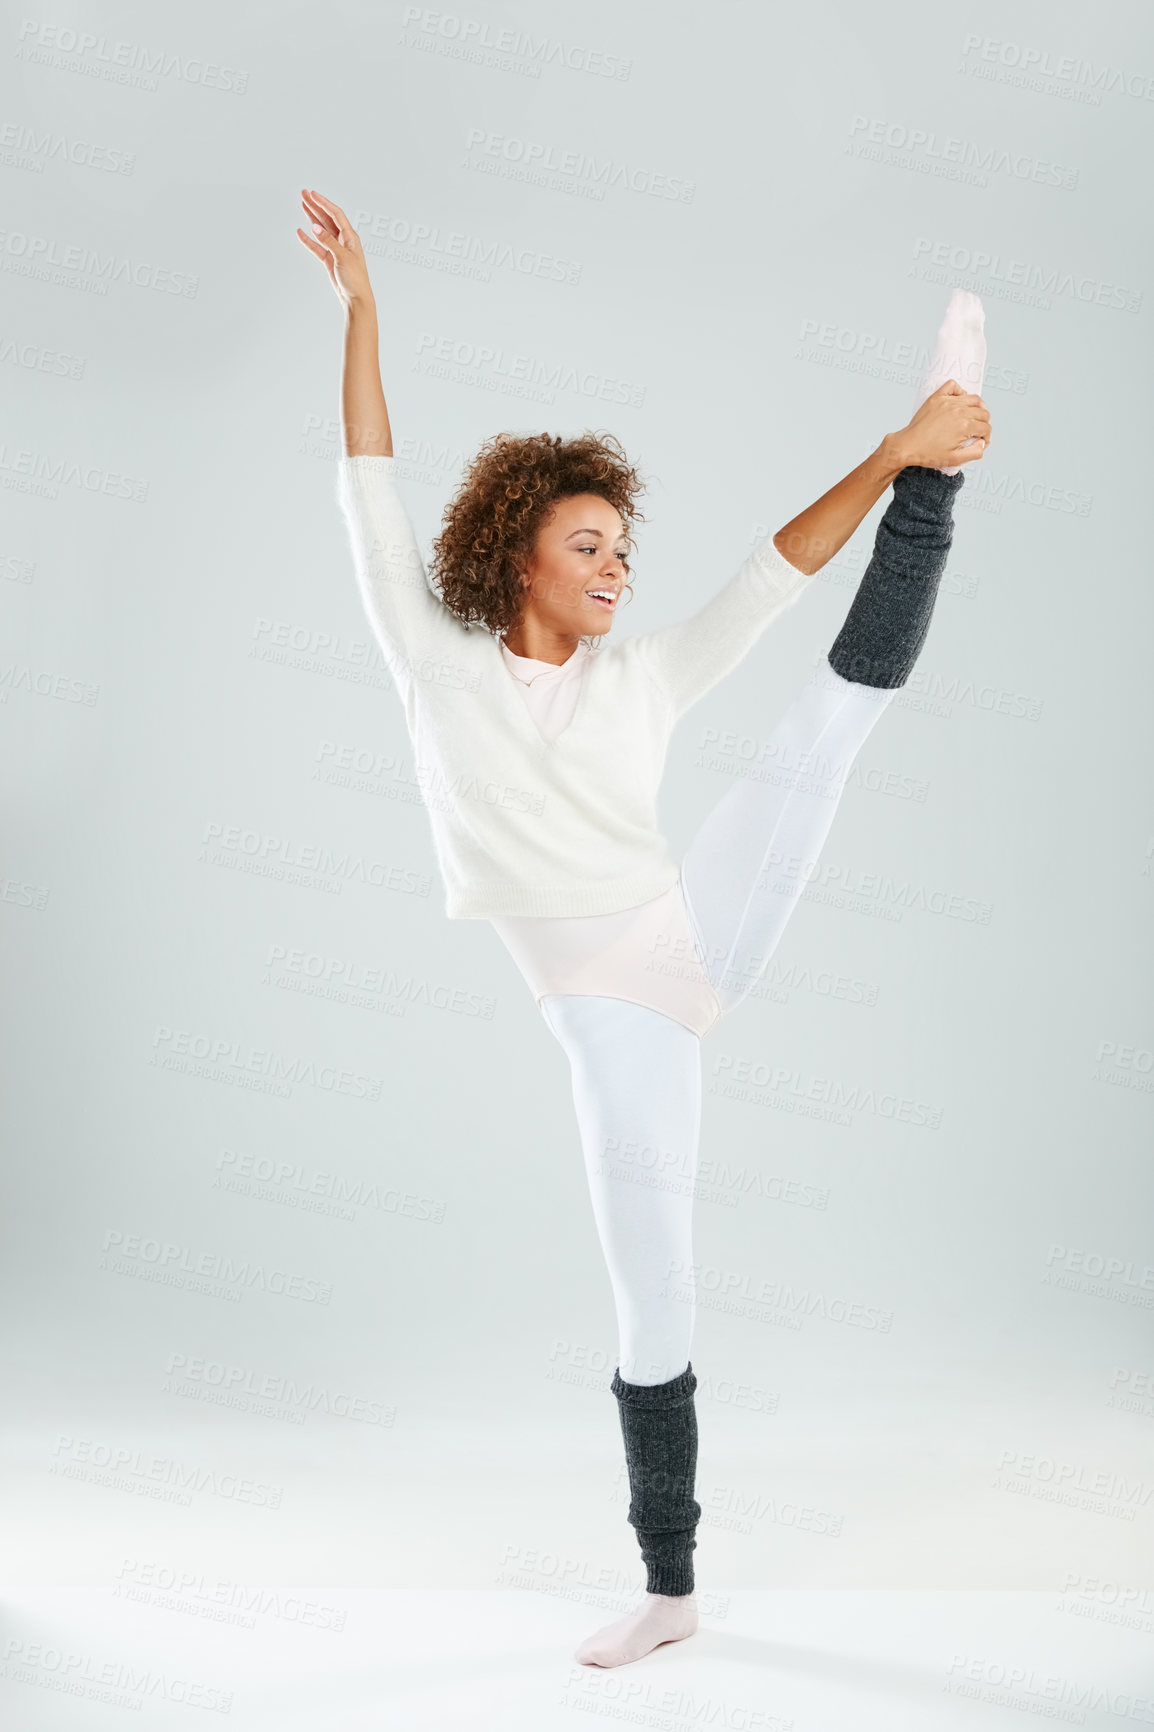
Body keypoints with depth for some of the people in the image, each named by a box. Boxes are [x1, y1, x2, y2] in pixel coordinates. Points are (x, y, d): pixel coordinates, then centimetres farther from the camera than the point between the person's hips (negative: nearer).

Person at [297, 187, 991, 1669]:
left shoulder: (642, 676, 5)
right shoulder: (439, 665, 0)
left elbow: (768, 576, -1)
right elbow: (372, 495, -2)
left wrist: (897, 454, -10)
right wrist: (360, 308, -4)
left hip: (702, 928, 3)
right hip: (609, 1010, -2)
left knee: (839, 706, -3)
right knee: (651, 1291, 1)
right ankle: (669, 1588, 15)